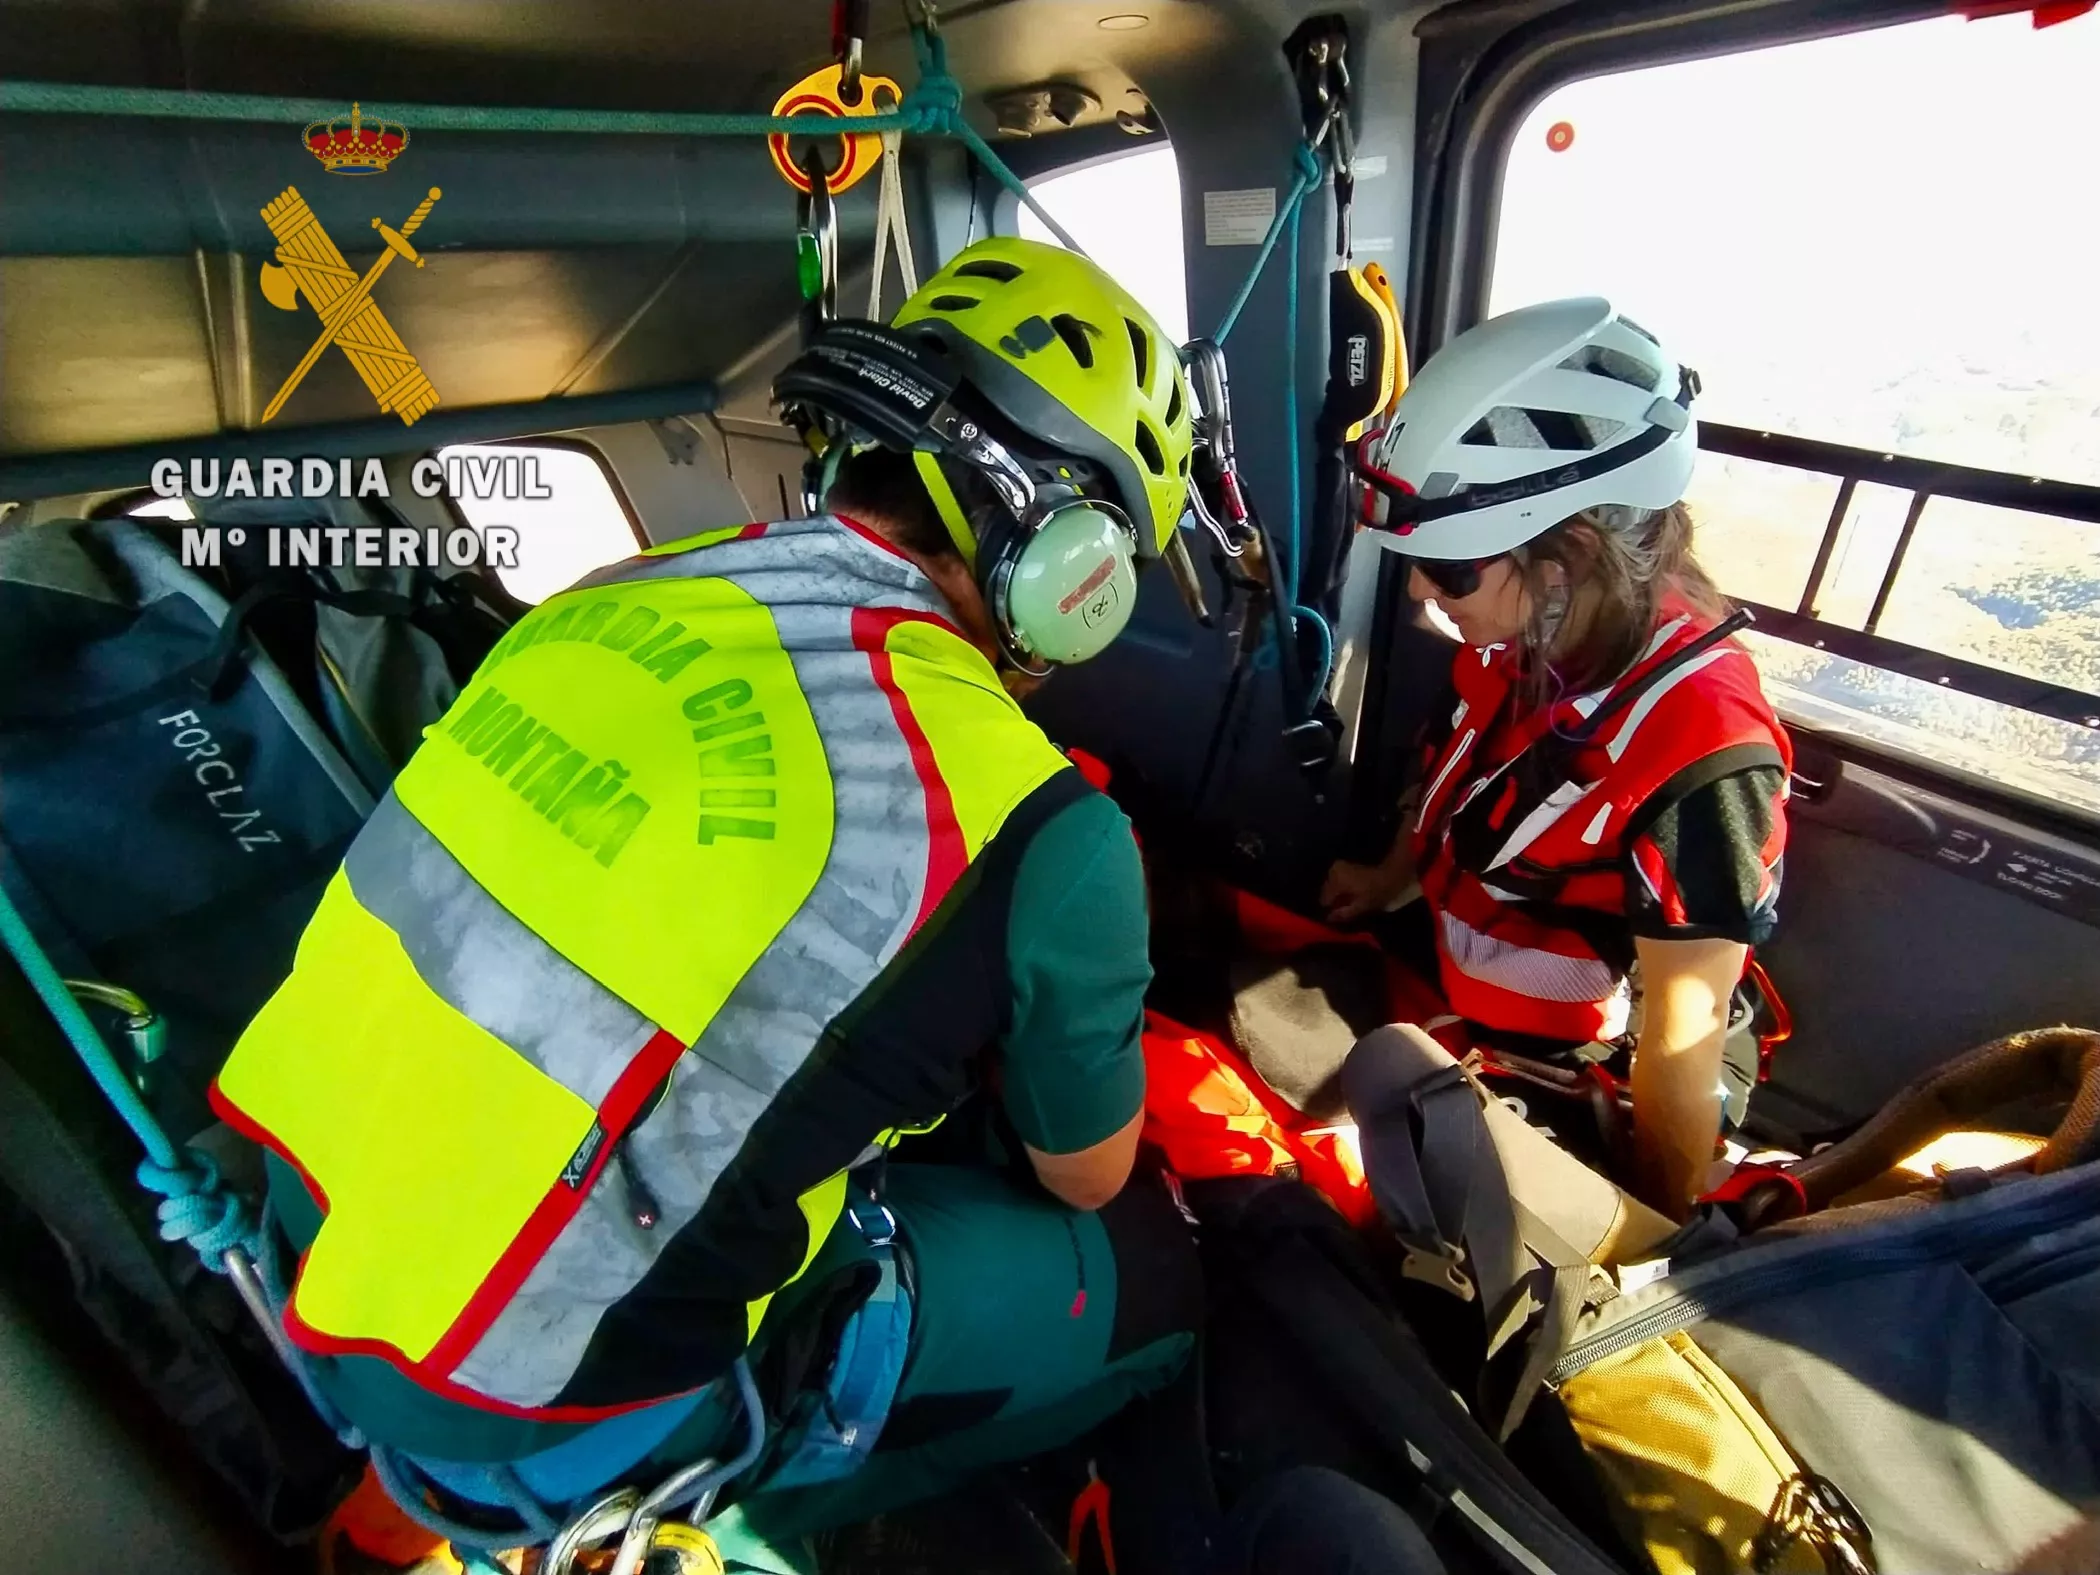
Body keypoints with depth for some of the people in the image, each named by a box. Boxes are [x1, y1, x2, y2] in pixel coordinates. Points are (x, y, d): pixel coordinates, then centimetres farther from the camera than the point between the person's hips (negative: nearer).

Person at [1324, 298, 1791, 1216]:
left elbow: (1685, 1038, -23)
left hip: (1542, 1075, -7)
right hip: (1435, 966, 7)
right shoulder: (1518, 638, -11)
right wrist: (1391, 878, 17)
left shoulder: (1700, 755, -32)